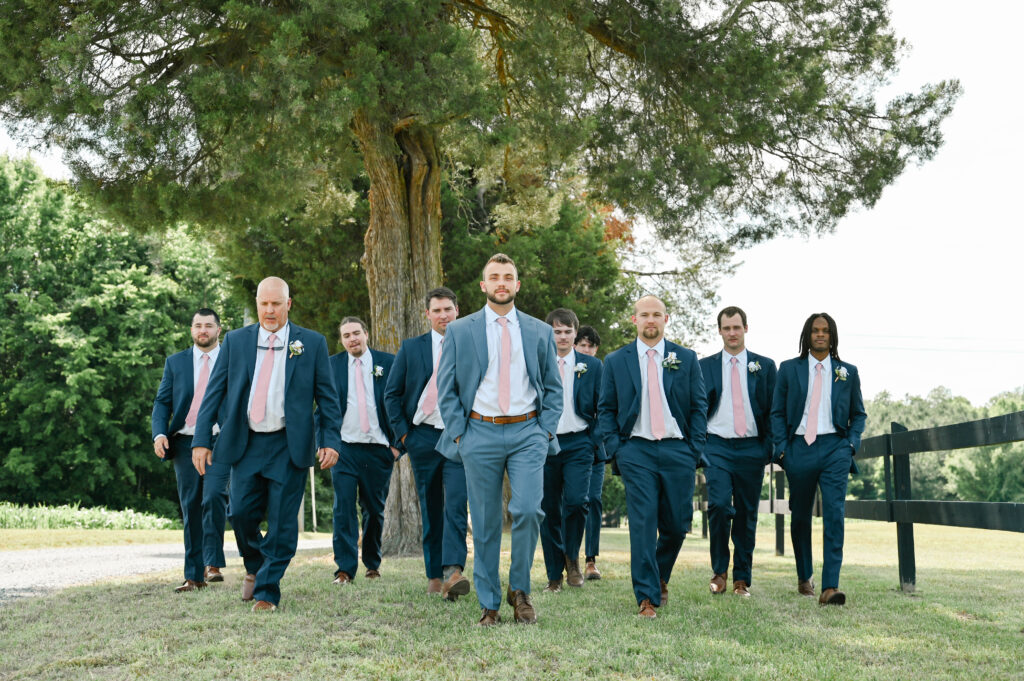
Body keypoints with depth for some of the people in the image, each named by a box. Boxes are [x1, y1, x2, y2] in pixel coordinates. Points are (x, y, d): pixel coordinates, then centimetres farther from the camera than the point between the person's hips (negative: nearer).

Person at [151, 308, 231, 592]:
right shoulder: (175, 362, 14)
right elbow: (162, 402, 11)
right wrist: (159, 433, -7)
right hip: (185, 443, 3)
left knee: (214, 497, -22)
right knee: (191, 510, 4)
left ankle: (213, 563, -12)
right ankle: (194, 576, 9)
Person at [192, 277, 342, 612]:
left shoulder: (312, 343, 4)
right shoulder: (235, 341, 8)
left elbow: (327, 396, 4)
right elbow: (214, 392, 6)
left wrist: (331, 440, -6)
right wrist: (201, 439, -2)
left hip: (289, 446, -1)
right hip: (246, 443, 2)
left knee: (282, 522, -1)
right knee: (241, 513, -1)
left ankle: (267, 591, 11)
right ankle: (254, 566, 29)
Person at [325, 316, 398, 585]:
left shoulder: (387, 362, 4)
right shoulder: (331, 365, 6)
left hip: (378, 449, 0)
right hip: (344, 447, 0)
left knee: (374, 509, 9)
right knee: (343, 507, -8)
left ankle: (373, 564, 25)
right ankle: (345, 568, -6)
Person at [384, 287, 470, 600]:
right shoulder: (411, 348, 7)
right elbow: (391, 394, 10)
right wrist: (402, 432, 1)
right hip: (422, 437, 2)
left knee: (456, 506, -16)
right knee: (430, 510, 9)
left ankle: (453, 573, -23)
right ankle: (434, 575, 18)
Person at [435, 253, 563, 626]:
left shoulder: (540, 332, 10)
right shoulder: (459, 331, 7)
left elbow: (553, 387, 14)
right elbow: (446, 389, 7)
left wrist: (546, 431, 2)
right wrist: (458, 434, -2)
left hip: (527, 432, 0)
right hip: (480, 432, 0)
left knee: (527, 510, -16)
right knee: (485, 524, 2)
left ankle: (519, 589, 6)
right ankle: (489, 605, 13)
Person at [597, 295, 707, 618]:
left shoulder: (686, 358, 9)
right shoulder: (615, 361, 8)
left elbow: (699, 406, 9)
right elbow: (605, 409, 10)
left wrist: (695, 448, 0)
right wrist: (614, 446, -2)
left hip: (678, 451, 1)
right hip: (636, 450, -1)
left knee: (677, 525, 5)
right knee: (643, 524, -8)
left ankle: (660, 577, 32)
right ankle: (647, 597, -2)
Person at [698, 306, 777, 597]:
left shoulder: (765, 366, 8)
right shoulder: (704, 366, 8)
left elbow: (773, 410, 8)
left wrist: (770, 448, -1)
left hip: (751, 449, 1)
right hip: (717, 447, -1)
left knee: (747, 514, 4)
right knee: (719, 505, -17)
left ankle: (742, 578, 14)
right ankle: (719, 570, 1)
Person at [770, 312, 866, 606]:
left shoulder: (848, 372, 10)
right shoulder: (789, 369, 8)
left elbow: (858, 413, 16)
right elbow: (777, 412, 8)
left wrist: (851, 443, 1)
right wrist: (782, 446, -3)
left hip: (834, 448, -1)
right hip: (799, 448, 1)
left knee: (834, 514, -14)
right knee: (800, 515, 11)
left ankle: (830, 587, -17)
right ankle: (804, 578, 29)